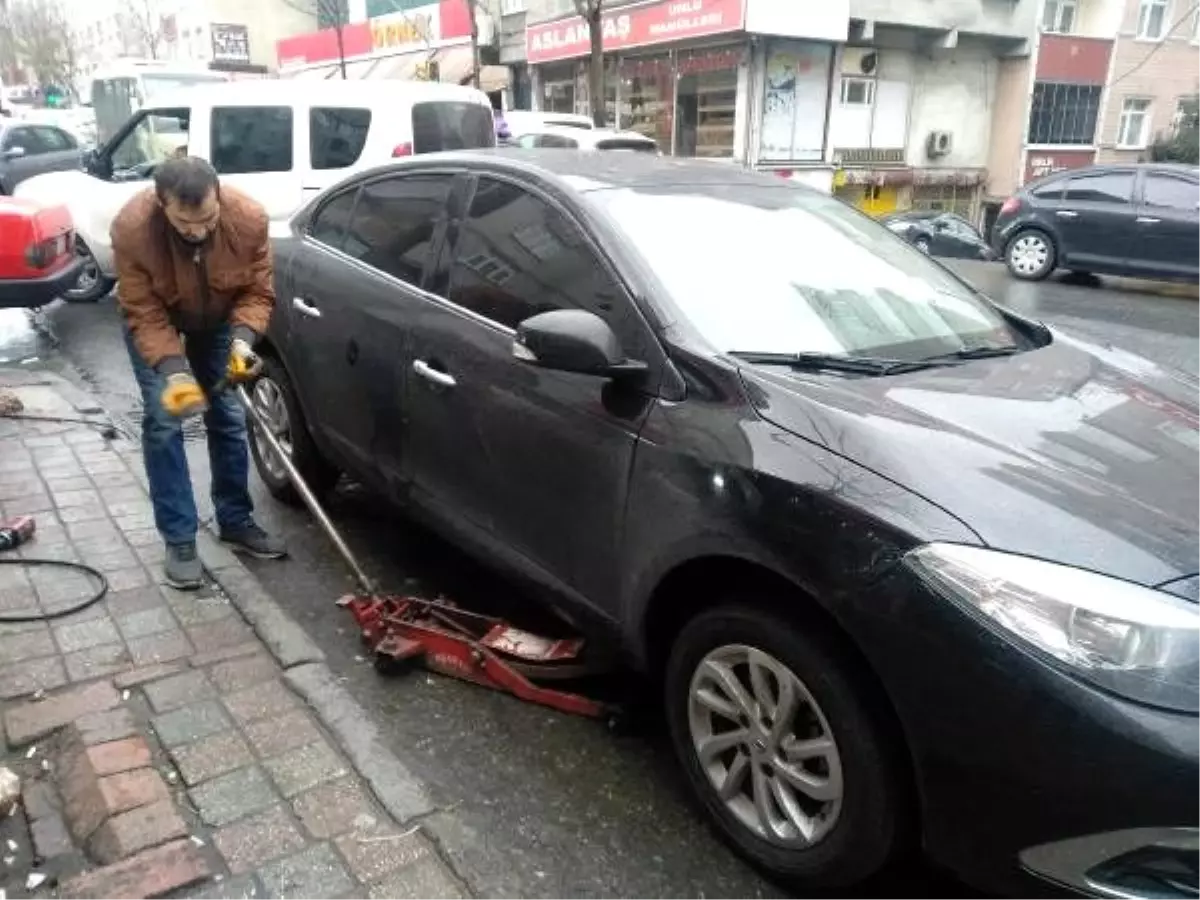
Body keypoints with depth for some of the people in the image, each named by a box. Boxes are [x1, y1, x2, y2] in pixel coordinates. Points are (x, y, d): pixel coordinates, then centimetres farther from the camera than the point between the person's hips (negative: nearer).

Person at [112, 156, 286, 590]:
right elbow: (143, 314, -28)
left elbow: (257, 291, -19)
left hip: (217, 319, 2)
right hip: (155, 322, -2)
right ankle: (179, 541, 2)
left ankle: (236, 521, 20)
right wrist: (173, 368, -42)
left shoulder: (249, 218, -32)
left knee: (228, 417, 5)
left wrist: (242, 338, -36)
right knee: (163, 422, -8)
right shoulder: (131, 228, -36)